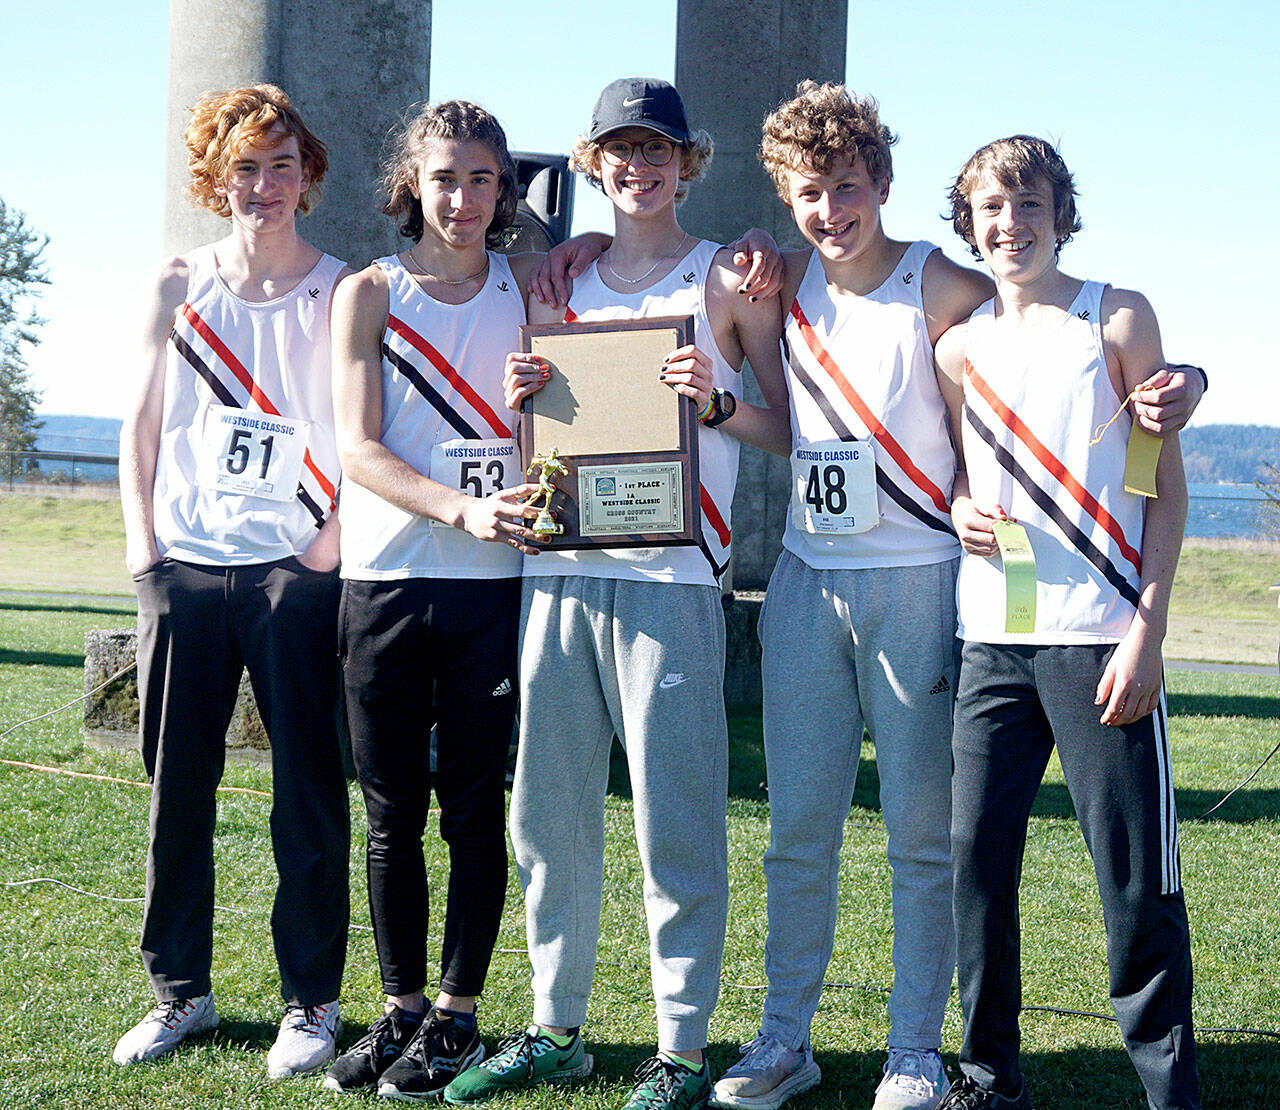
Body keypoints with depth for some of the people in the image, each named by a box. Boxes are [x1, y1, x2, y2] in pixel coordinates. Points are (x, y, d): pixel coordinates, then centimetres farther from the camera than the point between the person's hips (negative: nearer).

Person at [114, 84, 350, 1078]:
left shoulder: (340, 293, 4)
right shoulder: (179, 286, 10)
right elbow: (142, 426, 14)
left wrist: (335, 536, -9)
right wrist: (143, 545, 4)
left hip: (295, 571, -2)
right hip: (184, 568, 2)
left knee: (309, 792, 0)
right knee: (177, 789, 6)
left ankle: (313, 1000, 10)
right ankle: (180, 990, 18)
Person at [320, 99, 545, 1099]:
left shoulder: (529, 285, 9)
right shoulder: (370, 292, 5)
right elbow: (359, 450, -4)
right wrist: (462, 509, -19)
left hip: (494, 585, 0)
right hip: (386, 578, 0)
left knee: (476, 808, 2)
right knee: (392, 811, 5)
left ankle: (457, 1015, 12)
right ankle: (401, 1009, 17)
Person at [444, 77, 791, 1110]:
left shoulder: (728, 278, 6)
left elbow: (795, 432, 3)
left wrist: (717, 403, -15)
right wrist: (519, 399, 2)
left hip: (669, 574, -4)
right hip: (556, 569, 5)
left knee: (676, 824, -5)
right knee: (549, 815, 8)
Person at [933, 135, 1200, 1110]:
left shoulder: (1119, 319, 3)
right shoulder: (961, 345, 14)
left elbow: (1166, 486, 0)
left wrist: (1147, 633, -9)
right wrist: (960, 511, -1)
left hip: (1100, 642, -4)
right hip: (994, 640, 4)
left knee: (1136, 880, -4)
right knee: (977, 858, 3)